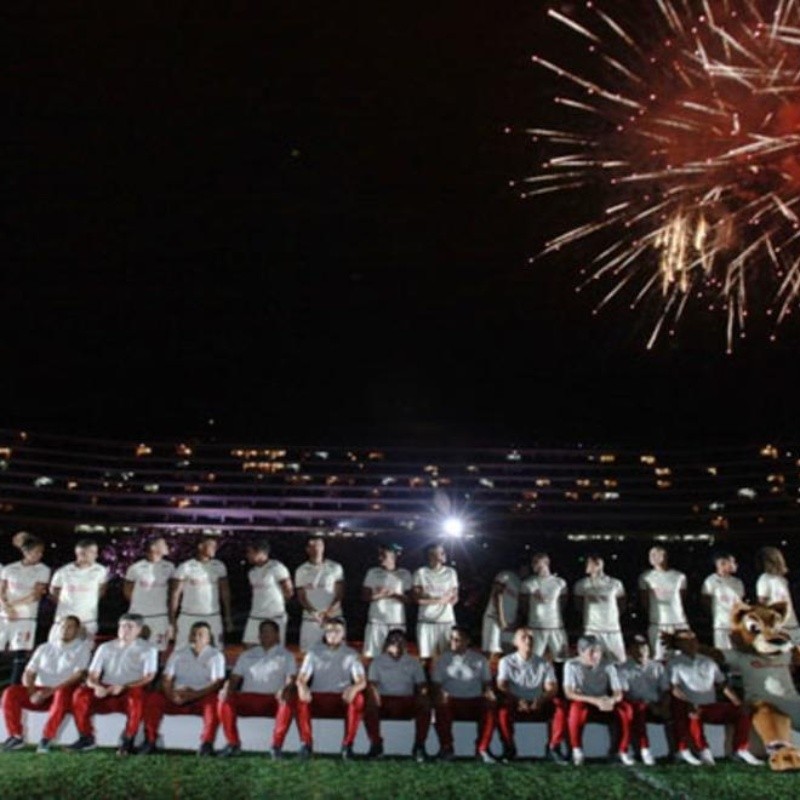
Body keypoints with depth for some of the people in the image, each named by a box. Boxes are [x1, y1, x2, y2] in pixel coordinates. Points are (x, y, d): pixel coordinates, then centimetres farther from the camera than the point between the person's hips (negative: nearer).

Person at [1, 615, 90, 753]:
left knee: (62, 694, -38)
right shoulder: (44, 648, 17)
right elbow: (28, 673, 9)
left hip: (64, 692, -4)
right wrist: (32, 693, -12)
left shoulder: (81, 648, 5)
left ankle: (46, 738, -30)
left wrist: (52, 690, -19)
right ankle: (16, 736, -11)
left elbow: (78, 675, -8)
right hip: (39, 692, 4)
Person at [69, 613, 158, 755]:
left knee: (136, 695, -37)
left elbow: (148, 677, -6)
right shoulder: (105, 648, 13)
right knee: (80, 693, -25)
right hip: (105, 694, 3)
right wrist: (97, 686, -18)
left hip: (130, 693, -3)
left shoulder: (148, 649, 4)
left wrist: (124, 687, -21)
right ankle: (86, 738, -9)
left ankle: (127, 741, -21)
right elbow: (92, 676, 7)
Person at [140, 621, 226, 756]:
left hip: (202, 698, -3)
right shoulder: (178, 654, 13)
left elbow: (217, 683, -7)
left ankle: (207, 744, -30)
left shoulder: (216, 655, 4)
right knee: (153, 698, -22)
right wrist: (171, 695, -17)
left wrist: (195, 694, -21)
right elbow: (166, 679, 5)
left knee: (214, 701, -35)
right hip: (177, 698, 3)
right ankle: (149, 741, -15)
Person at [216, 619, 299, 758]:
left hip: (274, 700, -2)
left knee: (289, 700, -35)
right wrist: (227, 688, -9)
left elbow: (291, 680, 1)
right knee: (224, 699, -26)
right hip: (248, 698, 2)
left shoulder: (286, 655, 15)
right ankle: (233, 743, -12)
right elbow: (234, 678, 16)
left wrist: (286, 690, -23)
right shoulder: (247, 655, 22)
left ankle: (277, 745, -24)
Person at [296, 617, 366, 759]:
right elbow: (301, 678, -3)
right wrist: (302, 687, -29)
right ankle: (306, 742, -15)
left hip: (342, 699, 0)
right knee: (299, 698, -31)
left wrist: (354, 687, -31)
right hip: (317, 699, 0)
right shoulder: (314, 653, 7)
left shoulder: (351, 654, 6)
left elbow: (362, 681, -5)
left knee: (358, 698, -32)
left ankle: (347, 743, -18)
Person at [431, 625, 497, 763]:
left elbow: (487, 682, 13)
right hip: (451, 700, 0)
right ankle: (446, 747, -15)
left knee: (491, 705, -31)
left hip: (474, 700, 1)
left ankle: (482, 749, -20)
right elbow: (436, 684, 5)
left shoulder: (479, 659, 12)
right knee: (441, 707, -35)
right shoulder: (442, 659, 9)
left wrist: (489, 692, -10)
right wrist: (441, 693, -18)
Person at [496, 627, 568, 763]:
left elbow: (552, 688, -4)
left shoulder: (544, 664, 8)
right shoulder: (506, 661, 3)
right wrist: (517, 701, -30)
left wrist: (541, 700, -27)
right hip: (515, 705, -2)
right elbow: (502, 686, -10)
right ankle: (509, 748, -14)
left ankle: (553, 748, -12)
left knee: (560, 705, -27)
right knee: (503, 707, -35)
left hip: (538, 706, 2)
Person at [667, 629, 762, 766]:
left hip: (711, 707, 5)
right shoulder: (675, 663, 2)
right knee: (693, 715, -38)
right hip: (692, 708, -5)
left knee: (743, 712, -10)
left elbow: (723, 685, 18)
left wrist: (739, 704, 3)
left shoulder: (708, 662, 19)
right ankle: (703, 750, -24)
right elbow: (673, 688, -10)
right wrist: (689, 704, -27)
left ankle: (740, 750, -1)